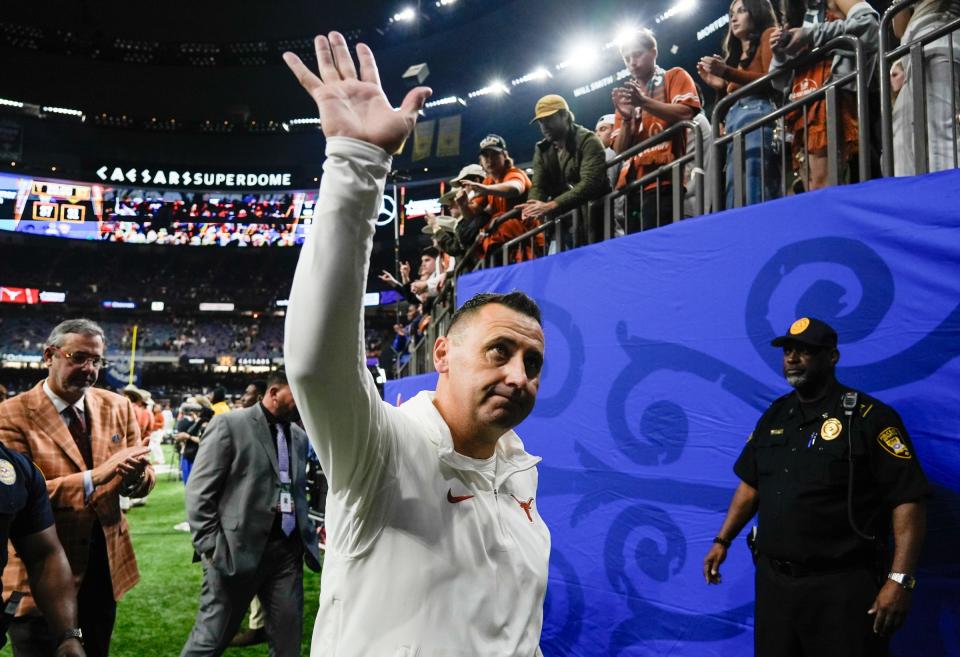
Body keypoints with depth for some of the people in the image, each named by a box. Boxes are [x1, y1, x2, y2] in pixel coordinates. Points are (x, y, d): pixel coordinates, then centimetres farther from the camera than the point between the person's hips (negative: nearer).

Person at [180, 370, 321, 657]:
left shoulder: (299, 435, 14)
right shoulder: (229, 424, -4)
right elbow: (199, 492, -7)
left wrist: (307, 533, 10)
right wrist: (210, 549, -11)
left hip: (288, 550, 5)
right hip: (238, 549, -5)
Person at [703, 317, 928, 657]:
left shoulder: (870, 417, -11)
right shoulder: (774, 416, 8)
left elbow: (908, 500, -14)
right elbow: (751, 484, 15)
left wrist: (900, 579, -20)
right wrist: (722, 540, 11)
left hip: (841, 586, -6)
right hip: (773, 578, 6)